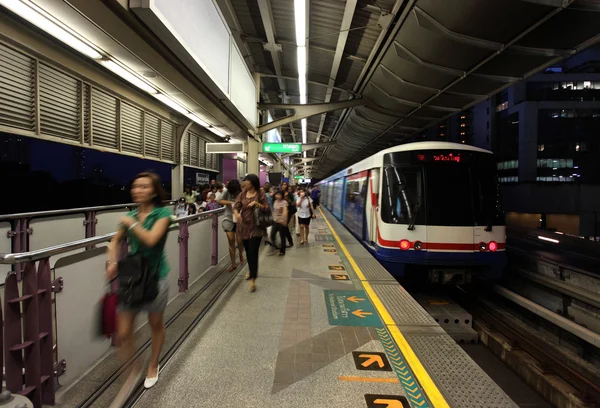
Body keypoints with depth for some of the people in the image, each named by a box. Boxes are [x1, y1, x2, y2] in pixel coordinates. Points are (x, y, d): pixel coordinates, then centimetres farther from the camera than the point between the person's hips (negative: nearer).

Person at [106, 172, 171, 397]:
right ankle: (129, 374, 28)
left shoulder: (162, 213, -11)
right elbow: (116, 240, 16)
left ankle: (153, 366, 40)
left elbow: (151, 239, -27)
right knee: (123, 332, 4)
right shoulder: (131, 214, 3)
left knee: (156, 324, 16)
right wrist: (112, 262, -1)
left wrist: (131, 223, -14)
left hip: (155, 277, -4)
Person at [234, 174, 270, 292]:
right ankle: (251, 270, 41)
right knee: (248, 251, 17)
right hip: (244, 226, 4)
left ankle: (252, 280, -10)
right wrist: (236, 213, -26)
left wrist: (256, 203, -21)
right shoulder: (242, 194, 6)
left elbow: (268, 209, -8)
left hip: (256, 227, -4)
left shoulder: (260, 195, -4)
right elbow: (236, 206, -4)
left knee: (253, 252, -11)